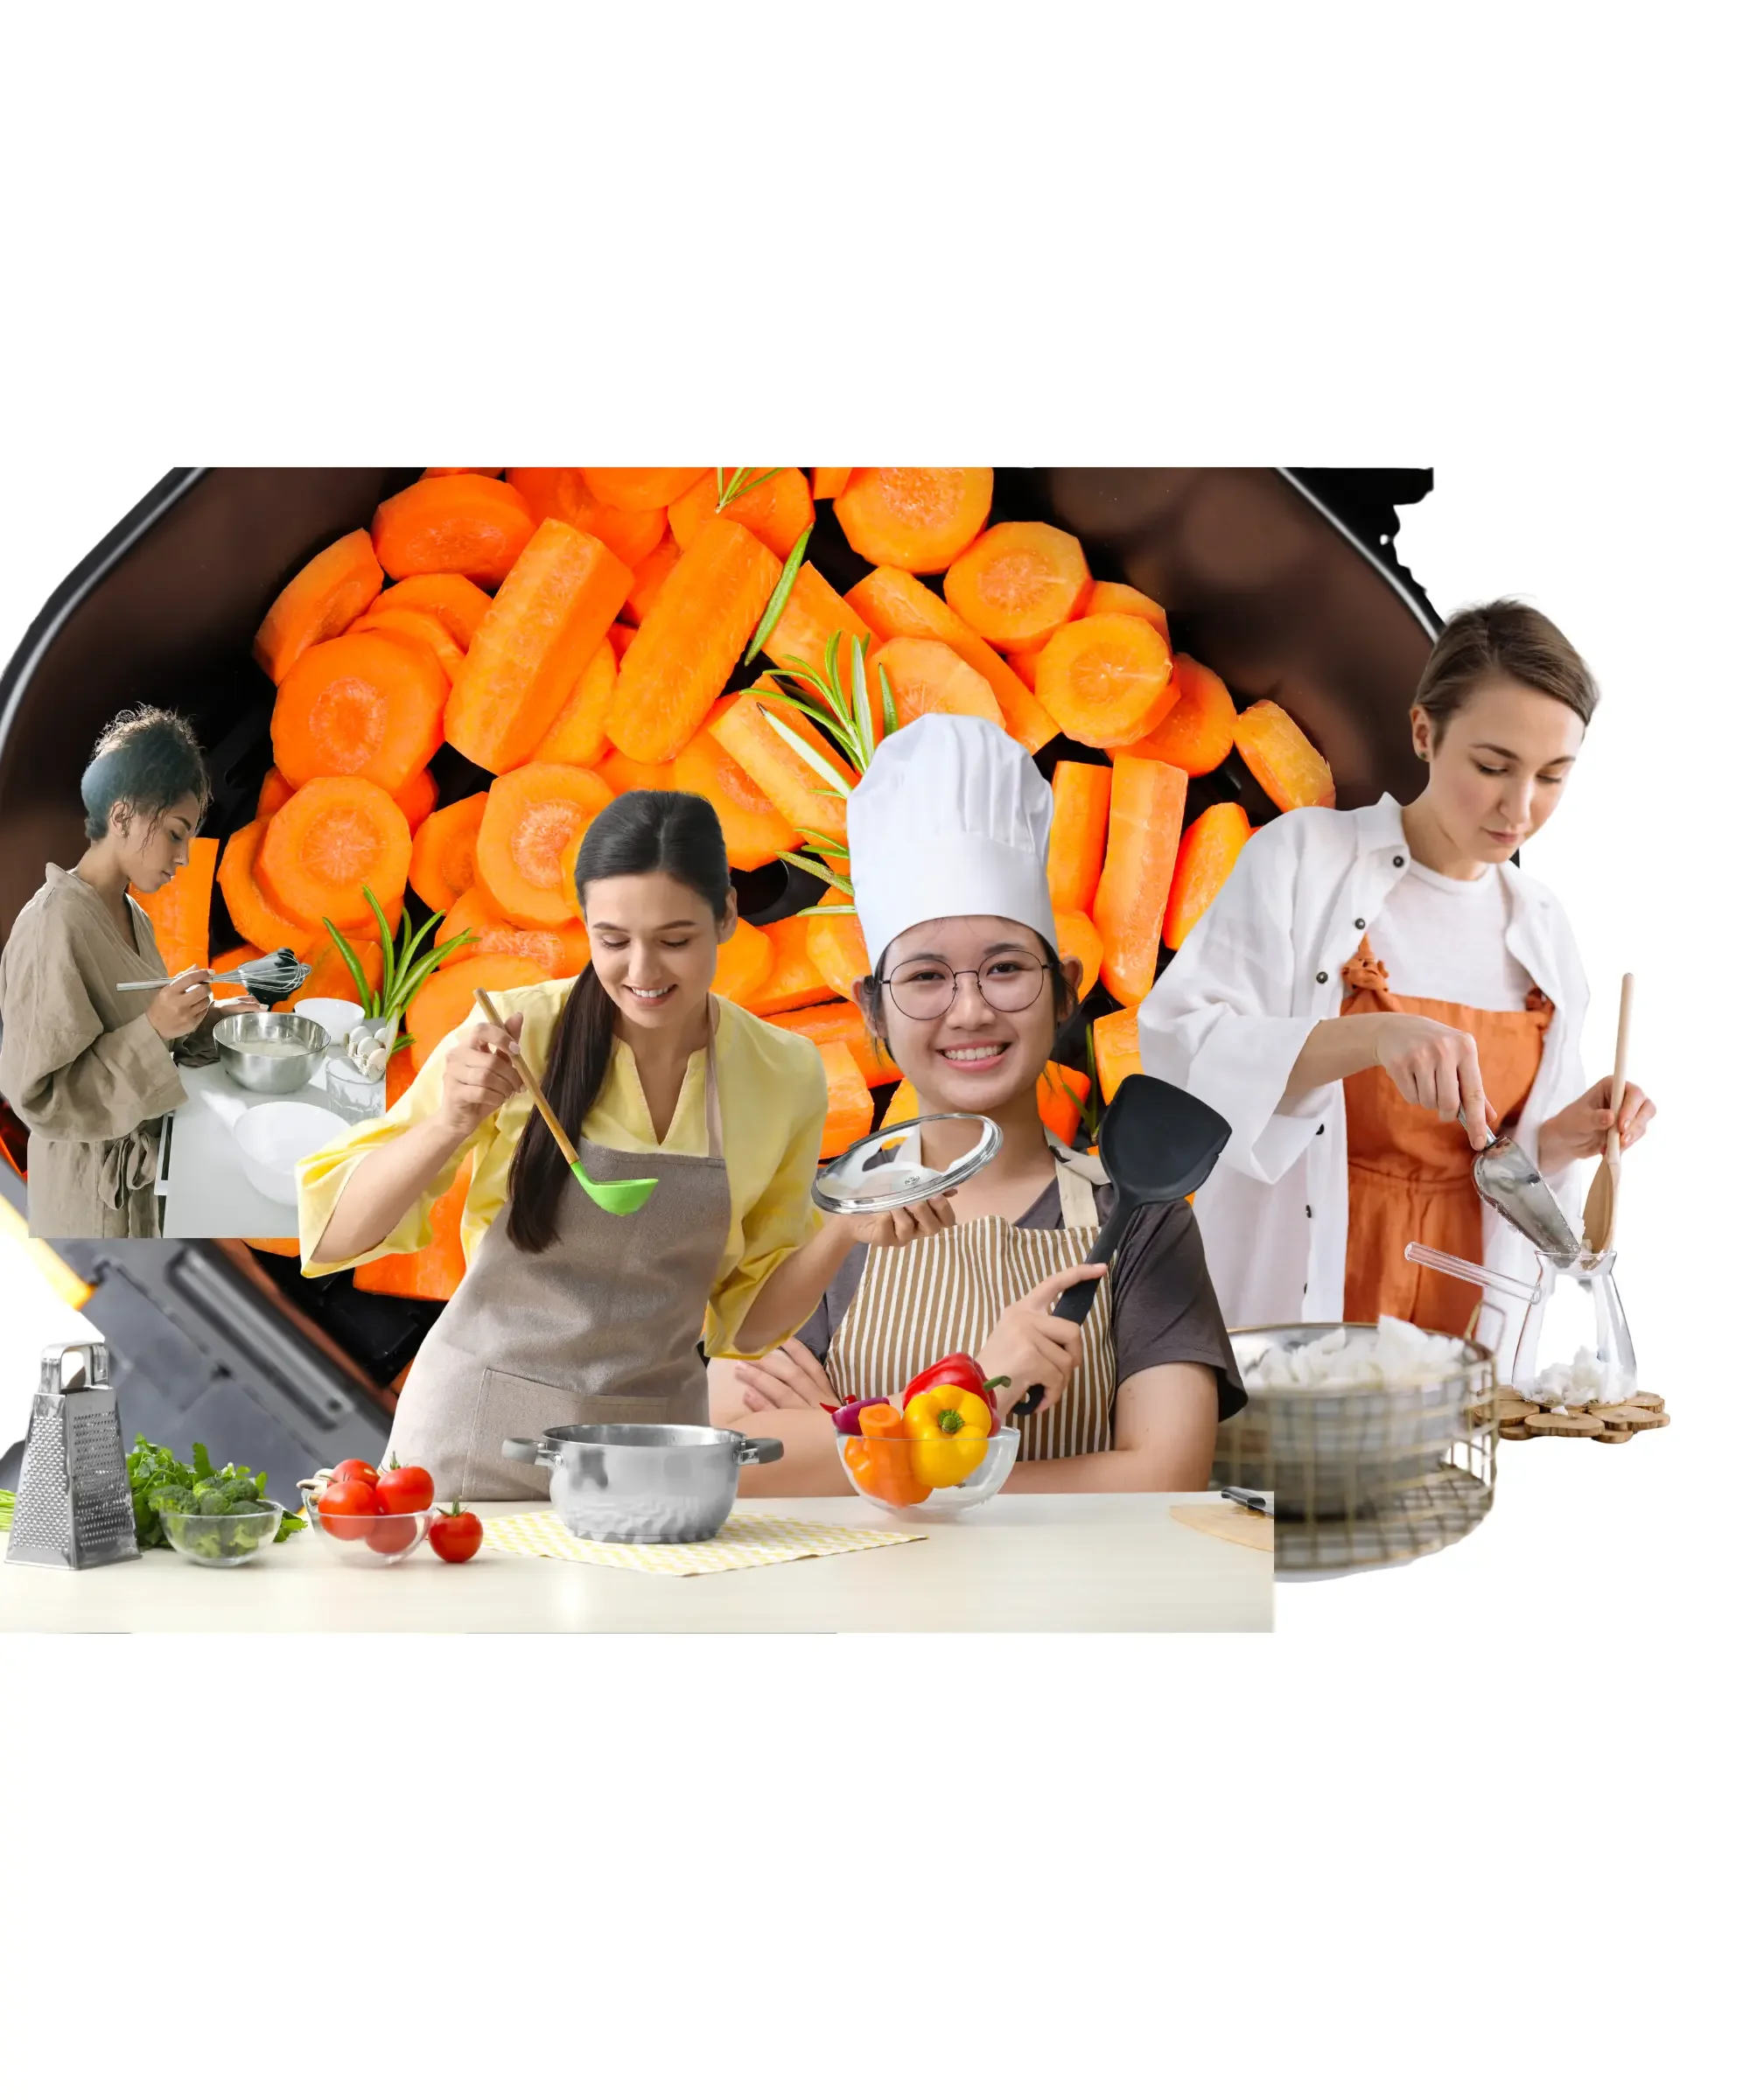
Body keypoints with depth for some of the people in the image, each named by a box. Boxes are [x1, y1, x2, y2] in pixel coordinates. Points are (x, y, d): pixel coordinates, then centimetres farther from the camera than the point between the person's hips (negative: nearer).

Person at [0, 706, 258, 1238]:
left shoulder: (132, 916, 5)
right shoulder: (54, 925, -22)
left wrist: (205, 1018, 2)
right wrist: (153, 1028, -29)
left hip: (135, 1168, 8)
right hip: (88, 1187, -8)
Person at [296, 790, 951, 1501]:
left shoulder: (783, 1075, -2)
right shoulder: (513, 1036, -11)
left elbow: (744, 1320, 6)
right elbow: (335, 1233, -9)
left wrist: (843, 1231, -10)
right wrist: (450, 1127, -23)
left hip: (653, 1446, 2)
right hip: (476, 1442, -2)